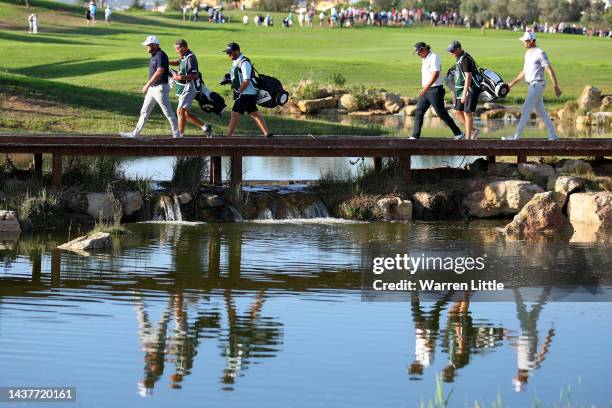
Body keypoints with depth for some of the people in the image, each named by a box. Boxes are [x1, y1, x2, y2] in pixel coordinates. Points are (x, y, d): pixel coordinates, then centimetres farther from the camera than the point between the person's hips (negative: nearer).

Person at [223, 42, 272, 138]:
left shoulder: (244, 62, -17)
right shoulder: (235, 62, 12)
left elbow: (246, 81, -23)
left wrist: (238, 91, -20)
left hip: (247, 93, -10)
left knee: (235, 113, -13)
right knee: (254, 113, 14)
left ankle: (228, 137, -16)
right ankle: (267, 134, 20)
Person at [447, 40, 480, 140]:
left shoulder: (465, 59, -19)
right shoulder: (459, 58, 13)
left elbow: (468, 77, -24)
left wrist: (464, 94, -27)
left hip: (470, 89, -10)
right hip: (461, 90, 10)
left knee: (467, 113, -7)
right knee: (458, 111, 10)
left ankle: (468, 138, -2)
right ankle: (473, 131, 19)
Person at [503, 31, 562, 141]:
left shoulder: (540, 53, -13)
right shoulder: (528, 53, 15)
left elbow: (550, 70, -17)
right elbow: (524, 72, 23)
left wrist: (555, 87, -22)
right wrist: (512, 84, 21)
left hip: (537, 85, -9)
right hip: (531, 86, 9)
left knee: (526, 110, -9)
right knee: (541, 112, 10)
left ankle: (516, 136, -7)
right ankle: (553, 136, 13)